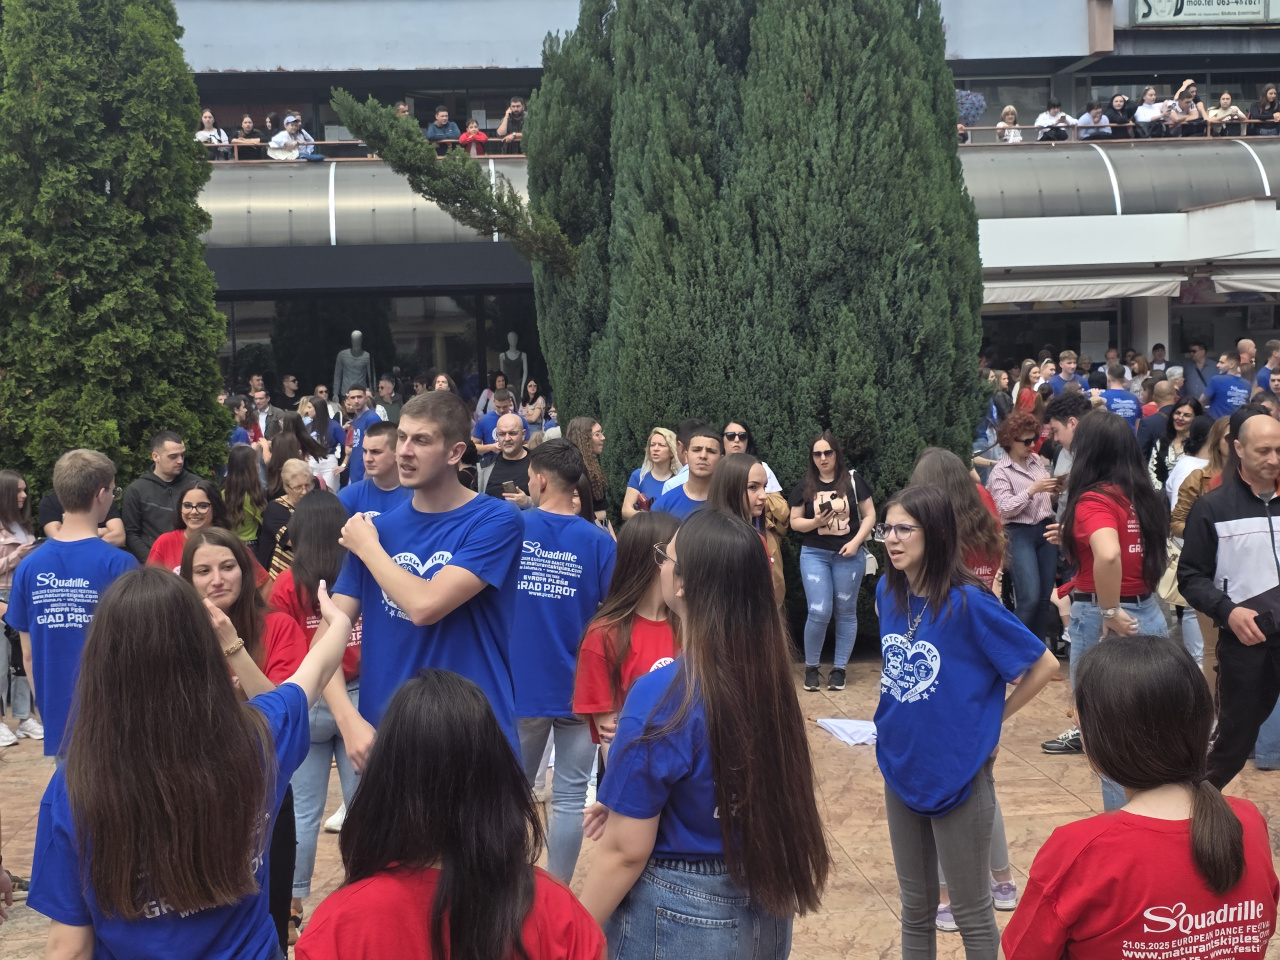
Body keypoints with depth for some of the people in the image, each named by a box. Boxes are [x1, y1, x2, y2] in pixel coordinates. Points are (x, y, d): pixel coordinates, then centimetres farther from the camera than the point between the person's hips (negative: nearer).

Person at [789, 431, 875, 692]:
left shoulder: (853, 480, -1)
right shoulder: (804, 487, 3)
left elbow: (869, 515, 0)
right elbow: (795, 522, 6)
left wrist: (856, 541, -12)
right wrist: (816, 522, -13)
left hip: (848, 554, 0)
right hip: (814, 554, 0)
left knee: (845, 612, 6)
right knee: (819, 612, -8)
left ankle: (839, 668, 17)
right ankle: (811, 667, 9)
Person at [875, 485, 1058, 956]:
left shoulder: (968, 602, -18)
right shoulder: (888, 592, 0)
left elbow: (1044, 665, -13)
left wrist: (992, 719, -6)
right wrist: (899, 712, 9)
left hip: (958, 771, -6)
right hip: (900, 768, 6)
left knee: (970, 911, 8)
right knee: (915, 907, 18)